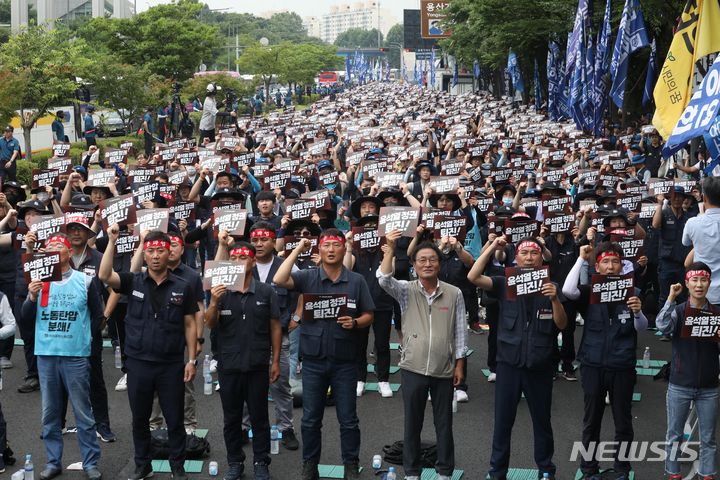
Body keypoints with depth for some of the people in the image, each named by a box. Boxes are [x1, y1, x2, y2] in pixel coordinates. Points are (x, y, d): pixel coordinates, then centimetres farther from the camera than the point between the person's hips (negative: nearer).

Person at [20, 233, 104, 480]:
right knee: (50, 413, 10)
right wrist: (31, 298, -11)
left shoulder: (85, 281, 0)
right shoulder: (38, 282, 6)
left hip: (76, 356, -3)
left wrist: (84, 339, 6)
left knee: (83, 413, 2)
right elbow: (26, 321, 4)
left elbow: (98, 318, 7)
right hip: (45, 356, 3)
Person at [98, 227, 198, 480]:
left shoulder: (182, 287, -1)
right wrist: (112, 241, -21)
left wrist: (192, 360, -2)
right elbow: (104, 276, -17)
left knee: (174, 420, 8)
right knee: (140, 419, 13)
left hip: (171, 365, -1)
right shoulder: (133, 282, 1)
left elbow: (189, 325, 2)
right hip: (138, 363, 1)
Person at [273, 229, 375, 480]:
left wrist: (355, 323, -17)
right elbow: (279, 280, -18)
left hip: (345, 362, 0)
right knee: (311, 419, 12)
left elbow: (369, 316, 5)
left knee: (348, 419, 8)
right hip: (313, 360, 1)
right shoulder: (307, 278, -1)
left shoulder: (356, 281, 0)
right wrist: (298, 250, -12)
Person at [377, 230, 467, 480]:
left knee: (444, 424, 10)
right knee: (412, 424, 9)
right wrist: (390, 248, -27)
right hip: (413, 368, 0)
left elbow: (460, 332, 3)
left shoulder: (454, 294, 0)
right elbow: (384, 279, -20)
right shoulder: (406, 291, 0)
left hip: (444, 370, 0)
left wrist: (459, 365, 1)